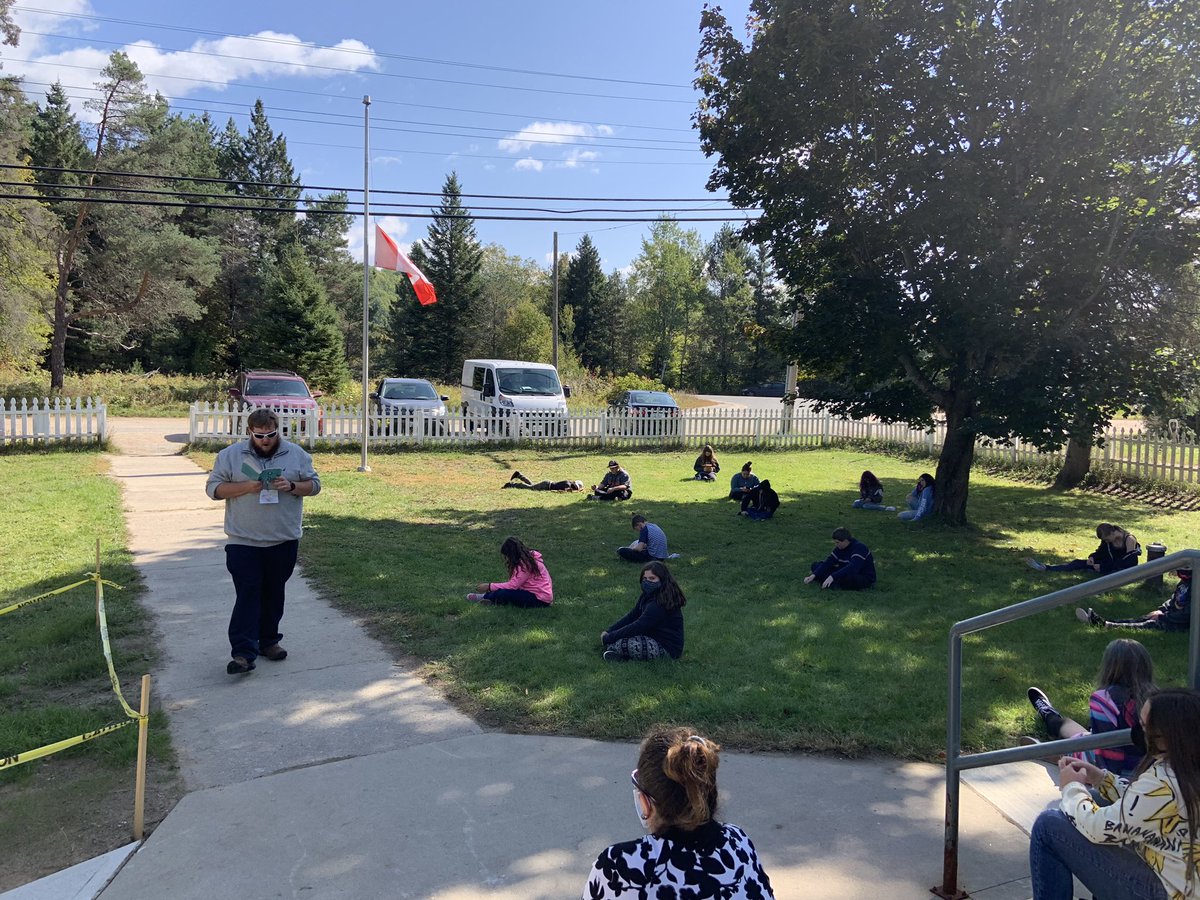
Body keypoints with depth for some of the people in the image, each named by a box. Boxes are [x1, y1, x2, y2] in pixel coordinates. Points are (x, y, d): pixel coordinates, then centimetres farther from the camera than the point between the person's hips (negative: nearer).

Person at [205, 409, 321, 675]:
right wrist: (247, 487, -16)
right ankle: (243, 653, -6)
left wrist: (292, 486, -14)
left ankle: (268, 641, 27)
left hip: (284, 541, 2)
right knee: (247, 595, -6)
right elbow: (214, 488, -1)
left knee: (274, 593, 13)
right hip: (244, 541, -2)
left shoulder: (297, 454, 3)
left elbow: (314, 484, 6)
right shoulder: (230, 455, 0)